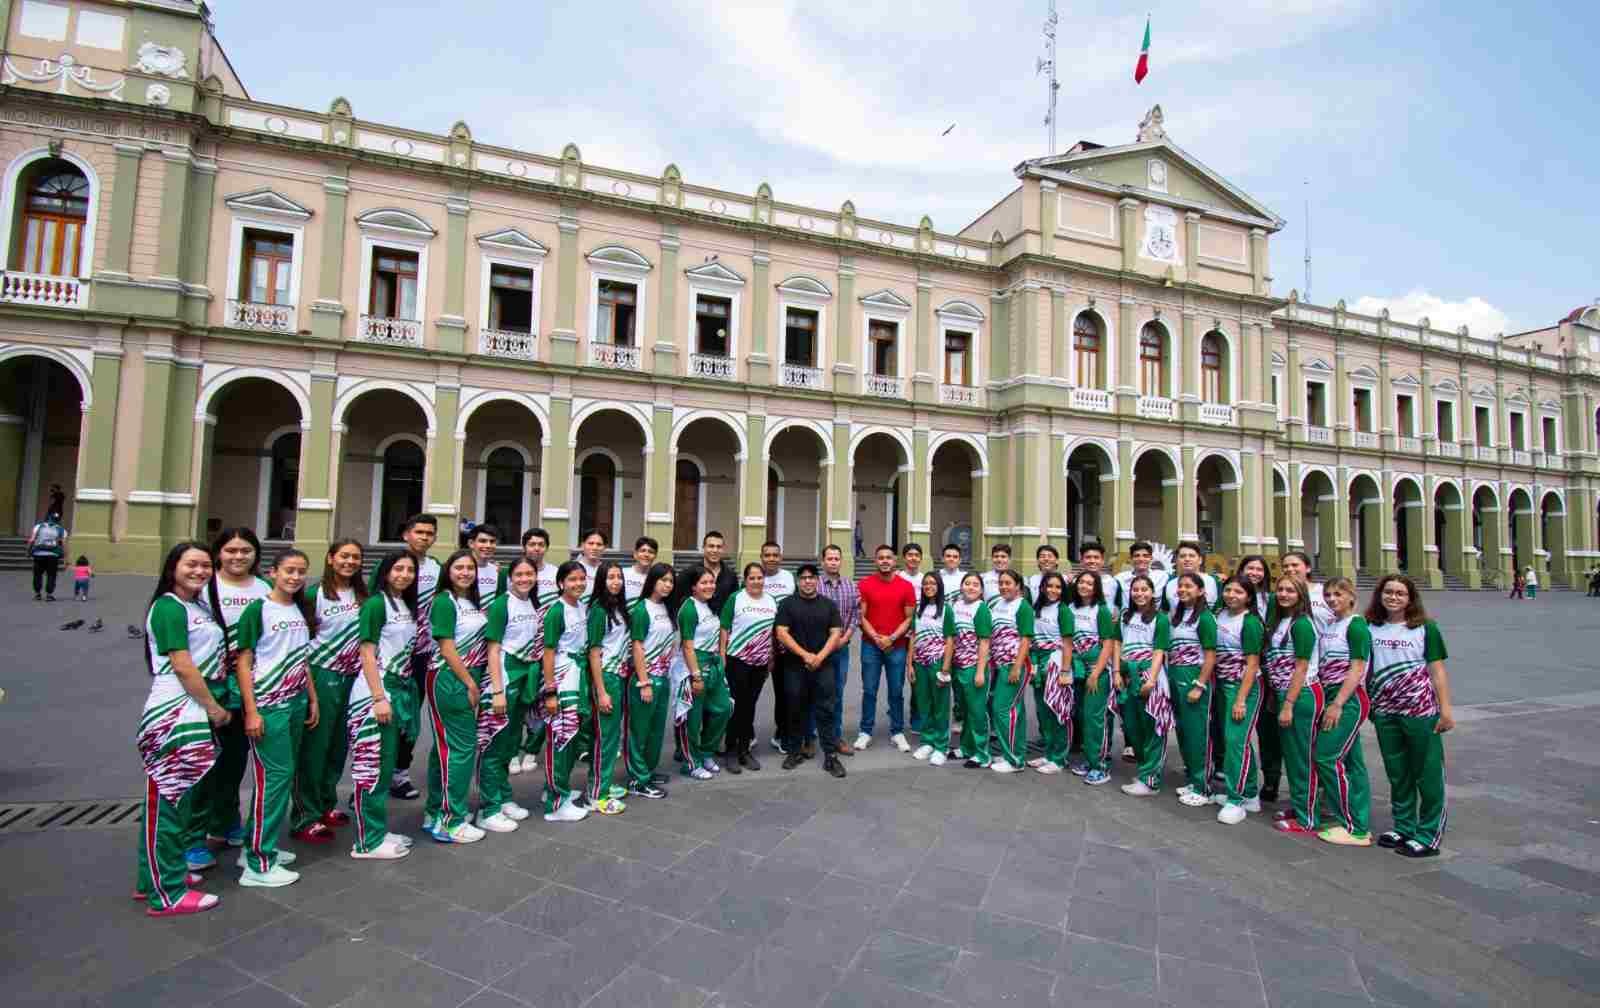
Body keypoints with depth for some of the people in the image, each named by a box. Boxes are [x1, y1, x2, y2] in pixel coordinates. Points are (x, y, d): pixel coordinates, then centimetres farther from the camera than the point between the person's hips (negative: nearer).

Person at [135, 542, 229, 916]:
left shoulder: (200, 607, 14)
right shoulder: (169, 607, -12)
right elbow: (182, 666, -16)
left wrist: (212, 708, 11)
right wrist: (215, 708, -10)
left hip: (194, 713, 9)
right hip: (174, 715, -9)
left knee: (178, 798, 17)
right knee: (168, 801, -2)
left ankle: (157, 876, 30)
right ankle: (167, 894, 6)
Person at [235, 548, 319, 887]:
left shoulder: (302, 610, 10)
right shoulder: (258, 610, -9)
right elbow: (243, 663, -10)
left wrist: (313, 700, 13)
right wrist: (251, 711, -15)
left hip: (296, 703, 7)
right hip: (268, 706, -7)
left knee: (285, 775, 11)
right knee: (275, 775, -5)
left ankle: (256, 844, 26)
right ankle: (259, 864, 5)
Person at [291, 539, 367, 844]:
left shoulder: (363, 594, 7)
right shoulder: (315, 594, -8)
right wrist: (306, 679, -9)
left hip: (353, 677, 5)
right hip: (322, 676, -5)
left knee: (339, 745, 14)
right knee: (314, 746, 1)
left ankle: (327, 804, 29)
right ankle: (305, 818, 10)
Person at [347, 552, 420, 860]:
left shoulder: (408, 606, 12)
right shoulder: (376, 604, -10)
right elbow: (367, 653, -14)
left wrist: (399, 695, 11)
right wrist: (379, 697, -19)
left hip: (398, 690, 8)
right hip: (374, 693, -8)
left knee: (386, 764, 14)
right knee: (371, 766, -2)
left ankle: (378, 831, 24)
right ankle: (367, 841, 6)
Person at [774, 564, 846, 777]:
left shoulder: (829, 604, 7)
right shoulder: (787, 604, 1)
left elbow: (836, 633, 2)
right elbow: (781, 633, -7)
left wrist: (820, 657, -11)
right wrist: (805, 655, -14)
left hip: (823, 666, 1)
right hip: (794, 666, -1)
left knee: (826, 710, 1)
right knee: (796, 710, 9)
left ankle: (831, 755, 6)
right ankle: (795, 751, 22)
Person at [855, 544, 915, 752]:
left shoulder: (906, 586, 0)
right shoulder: (864, 584, -1)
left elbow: (909, 618, 1)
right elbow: (861, 616, -1)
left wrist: (892, 638, -10)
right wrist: (876, 638, -12)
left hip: (897, 647, 1)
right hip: (870, 646, 0)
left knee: (896, 692, 7)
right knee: (869, 691, 5)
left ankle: (897, 732, 19)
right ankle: (865, 732, 16)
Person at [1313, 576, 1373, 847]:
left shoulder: (1356, 625, -10)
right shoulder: (1329, 626, 13)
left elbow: (1357, 670, -15)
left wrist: (1337, 704, -19)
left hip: (1349, 700, -8)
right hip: (1332, 699, 8)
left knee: (1327, 758, -8)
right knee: (1351, 762, 11)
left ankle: (1353, 828, 2)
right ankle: (1360, 826, 18)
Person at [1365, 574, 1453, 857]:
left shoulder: (1425, 628, -4)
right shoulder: (1370, 628, 3)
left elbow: (1437, 670, -5)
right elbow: (1364, 667, 10)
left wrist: (1446, 709, -9)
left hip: (1421, 712, -3)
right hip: (1385, 713, 3)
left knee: (1427, 775, 3)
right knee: (1397, 774, 14)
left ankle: (1429, 836, 15)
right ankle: (1404, 828, 28)